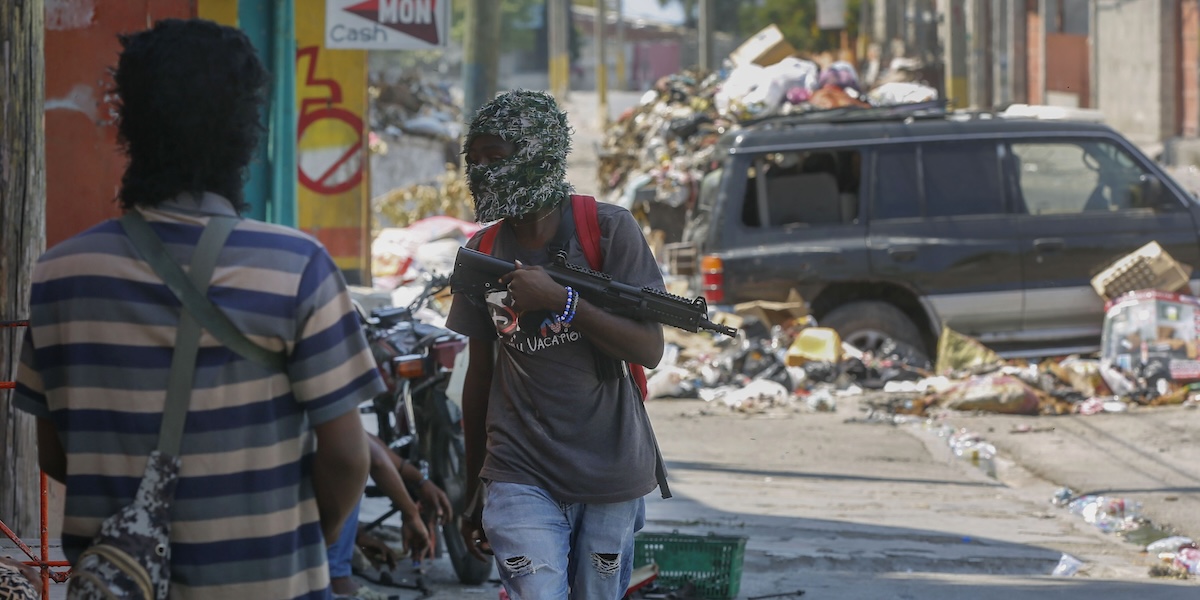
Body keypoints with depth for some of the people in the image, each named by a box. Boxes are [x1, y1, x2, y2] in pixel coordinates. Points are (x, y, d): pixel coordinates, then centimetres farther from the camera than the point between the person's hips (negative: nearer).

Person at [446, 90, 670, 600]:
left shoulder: (608, 230, -5)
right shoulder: (484, 253, 5)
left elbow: (649, 350, -10)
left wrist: (561, 301, -23)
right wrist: (473, 494, 17)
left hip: (612, 479, -1)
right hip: (521, 477, 1)